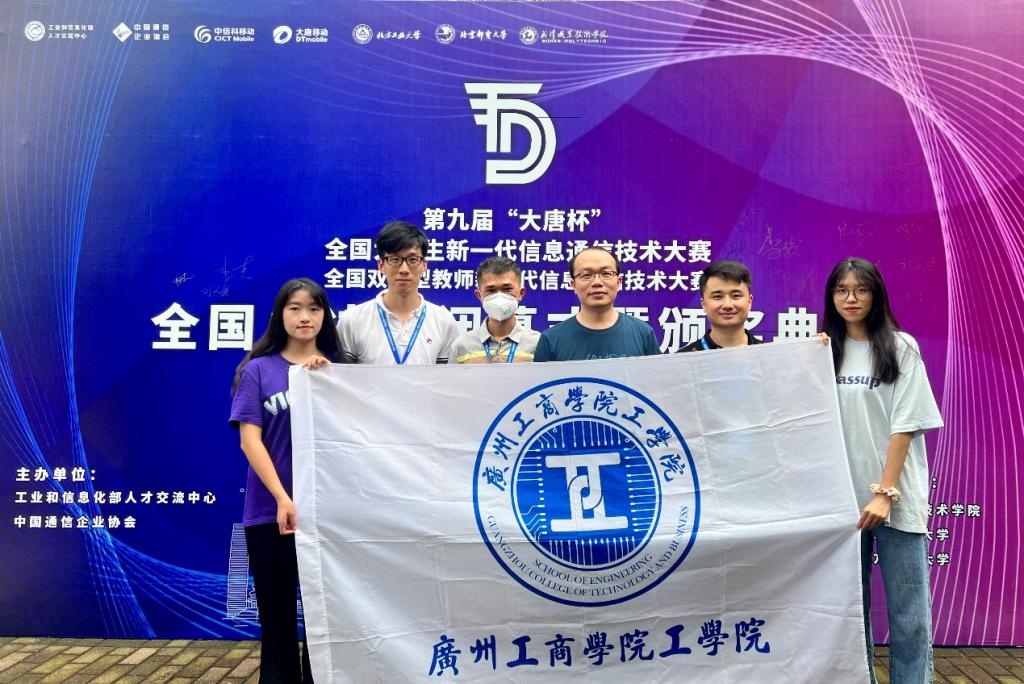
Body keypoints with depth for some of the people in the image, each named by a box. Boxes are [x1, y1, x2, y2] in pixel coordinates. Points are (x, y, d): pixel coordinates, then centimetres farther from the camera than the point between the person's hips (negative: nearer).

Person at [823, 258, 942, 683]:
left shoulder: (900, 348, -1)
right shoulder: (825, 351, 9)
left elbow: (904, 425, -6)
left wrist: (885, 493, -13)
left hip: (896, 498, -3)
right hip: (841, 497, 3)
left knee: (909, 614, 0)